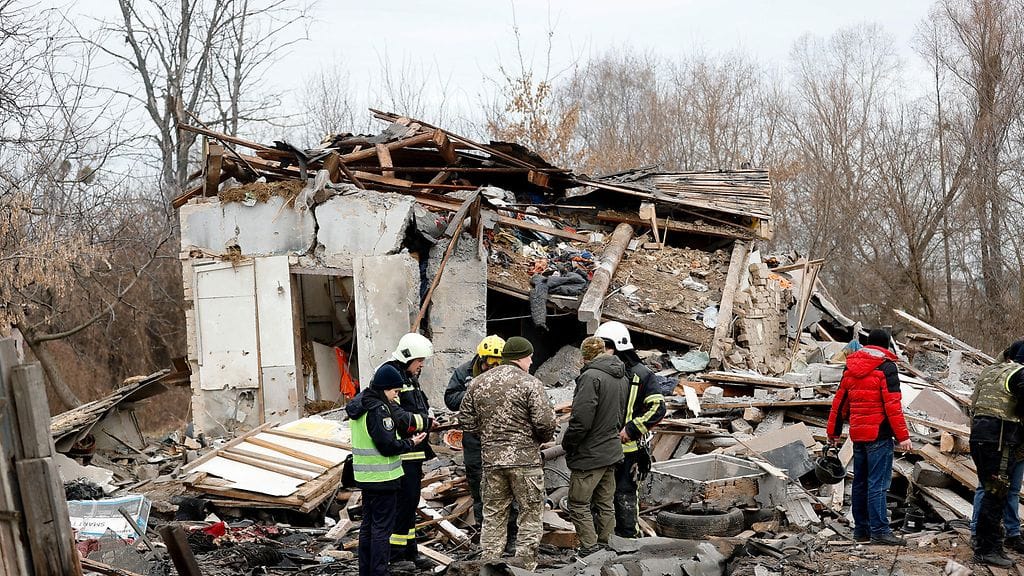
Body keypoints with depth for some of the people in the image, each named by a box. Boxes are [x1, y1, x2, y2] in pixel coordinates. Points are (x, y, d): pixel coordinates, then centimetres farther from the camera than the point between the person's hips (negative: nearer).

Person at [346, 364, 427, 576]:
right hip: (382, 478, -9)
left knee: (368, 524, 17)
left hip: (366, 477, 9)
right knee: (382, 527, -2)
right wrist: (411, 443, -7)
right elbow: (388, 446, -22)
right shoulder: (378, 409, -20)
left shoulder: (360, 405, 10)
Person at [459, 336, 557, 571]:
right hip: (525, 459, -5)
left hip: (491, 459, 5)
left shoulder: (478, 383, 7)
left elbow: (466, 419, 10)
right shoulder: (530, 384, -10)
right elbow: (545, 422, -15)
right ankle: (526, 565, 8)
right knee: (530, 516, 7)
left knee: (493, 516, 14)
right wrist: (542, 439, 6)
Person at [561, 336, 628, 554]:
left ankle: (590, 551, -1)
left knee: (579, 505, 0)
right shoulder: (622, 378, 10)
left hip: (589, 454, -8)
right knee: (606, 505, 15)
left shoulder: (591, 377, -18)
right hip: (612, 452, 9)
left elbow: (581, 420, -22)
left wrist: (568, 444, -9)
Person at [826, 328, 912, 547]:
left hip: (858, 434, 7)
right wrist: (902, 435, -13)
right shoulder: (886, 367, -7)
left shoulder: (851, 367, 13)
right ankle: (879, 531, -9)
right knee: (878, 483, -7)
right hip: (879, 435, -7)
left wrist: (834, 432, 23)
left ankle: (861, 529, 18)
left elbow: (839, 401, 16)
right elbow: (893, 405, -14)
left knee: (860, 482, 13)